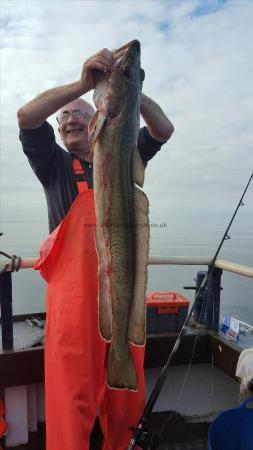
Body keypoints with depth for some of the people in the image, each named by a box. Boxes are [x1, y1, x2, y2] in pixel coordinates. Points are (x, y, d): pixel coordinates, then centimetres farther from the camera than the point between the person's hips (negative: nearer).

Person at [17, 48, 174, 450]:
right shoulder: (56, 165, 6)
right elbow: (26, 117, -9)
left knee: (126, 395, 16)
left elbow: (164, 129, 3)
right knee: (71, 398, 3)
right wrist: (83, 83, -16)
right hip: (73, 294, -2)